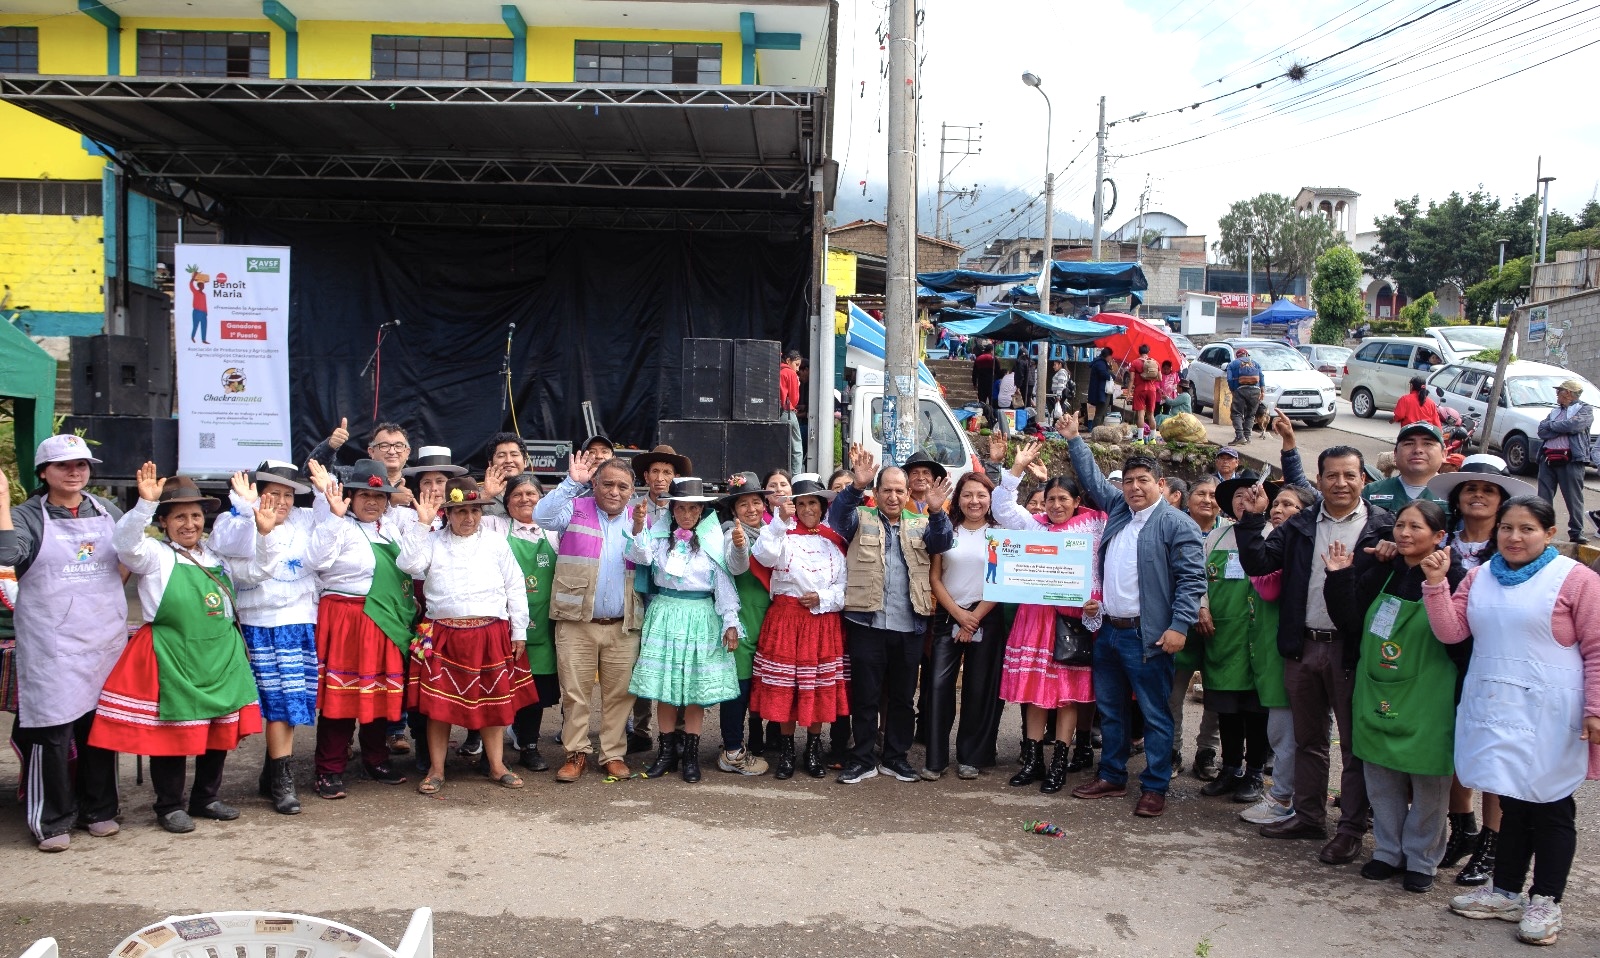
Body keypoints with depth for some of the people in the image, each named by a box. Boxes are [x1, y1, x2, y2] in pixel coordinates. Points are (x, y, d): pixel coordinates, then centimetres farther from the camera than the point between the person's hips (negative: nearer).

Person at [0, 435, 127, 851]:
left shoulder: (108, 513, 12)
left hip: (106, 640, 4)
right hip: (52, 646, -4)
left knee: (102, 726, 10)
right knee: (52, 730, -4)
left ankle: (100, 809, 24)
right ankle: (54, 820, 8)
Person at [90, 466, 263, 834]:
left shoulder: (216, 555, 13)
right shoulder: (154, 555, -6)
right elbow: (126, 542, -25)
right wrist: (146, 502, -39)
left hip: (220, 656, 6)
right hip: (171, 658, -6)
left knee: (221, 729, 12)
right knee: (172, 732, 1)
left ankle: (207, 797, 27)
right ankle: (170, 806, 16)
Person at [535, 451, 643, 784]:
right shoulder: (576, 509, 3)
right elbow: (543, 516, -16)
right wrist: (572, 482, -19)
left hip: (623, 626, 2)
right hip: (576, 622, -2)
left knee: (620, 694, 5)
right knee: (575, 692, 3)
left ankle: (614, 754, 16)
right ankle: (576, 753, 15)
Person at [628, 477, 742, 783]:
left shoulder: (713, 539, 2)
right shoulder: (660, 534, 6)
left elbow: (724, 583, 1)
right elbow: (641, 557, -11)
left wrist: (730, 621, -4)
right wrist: (638, 527, -25)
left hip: (700, 616, -1)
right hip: (664, 612, 2)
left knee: (696, 687, 1)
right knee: (664, 684, 4)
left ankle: (690, 754, 10)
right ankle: (668, 750, 15)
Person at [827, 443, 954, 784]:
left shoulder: (920, 525, 13)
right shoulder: (861, 520, 5)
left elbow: (943, 541, -4)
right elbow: (837, 515, -14)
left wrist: (937, 512, -24)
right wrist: (857, 485, -31)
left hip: (909, 627, 3)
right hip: (867, 624, -3)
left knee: (902, 696, 12)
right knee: (865, 696, 4)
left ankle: (895, 757, 24)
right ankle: (863, 759, 14)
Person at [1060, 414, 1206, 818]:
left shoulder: (1176, 524, -8)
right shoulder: (1116, 509, 12)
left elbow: (1192, 578, -12)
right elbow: (1093, 479, 28)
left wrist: (1179, 625, -19)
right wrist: (1074, 440, 30)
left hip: (1147, 635, -7)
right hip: (1107, 630, 7)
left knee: (1155, 716, 0)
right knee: (1109, 710, 15)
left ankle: (1154, 788, 9)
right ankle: (1111, 777, 27)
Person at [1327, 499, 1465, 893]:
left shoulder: (1453, 578, -11)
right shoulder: (1381, 574, 7)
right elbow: (1353, 623, 7)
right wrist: (1341, 578, -3)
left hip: (1427, 699, -5)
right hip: (1377, 694, 6)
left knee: (1428, 784, 6)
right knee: (1380, 779, 13)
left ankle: (1421, 859, 22)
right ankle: (1388, 851, 28)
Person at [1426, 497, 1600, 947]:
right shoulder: (1479, 578, 9)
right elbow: (1450, 632, 3)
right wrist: (1436, 584, -9)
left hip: (1548, 719, -4)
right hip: (1494, 711, 4)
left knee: (1549, 808, 5)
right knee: (1511, 801, 14)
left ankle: (1546, 901, 18)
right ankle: (1505, 891, 27)